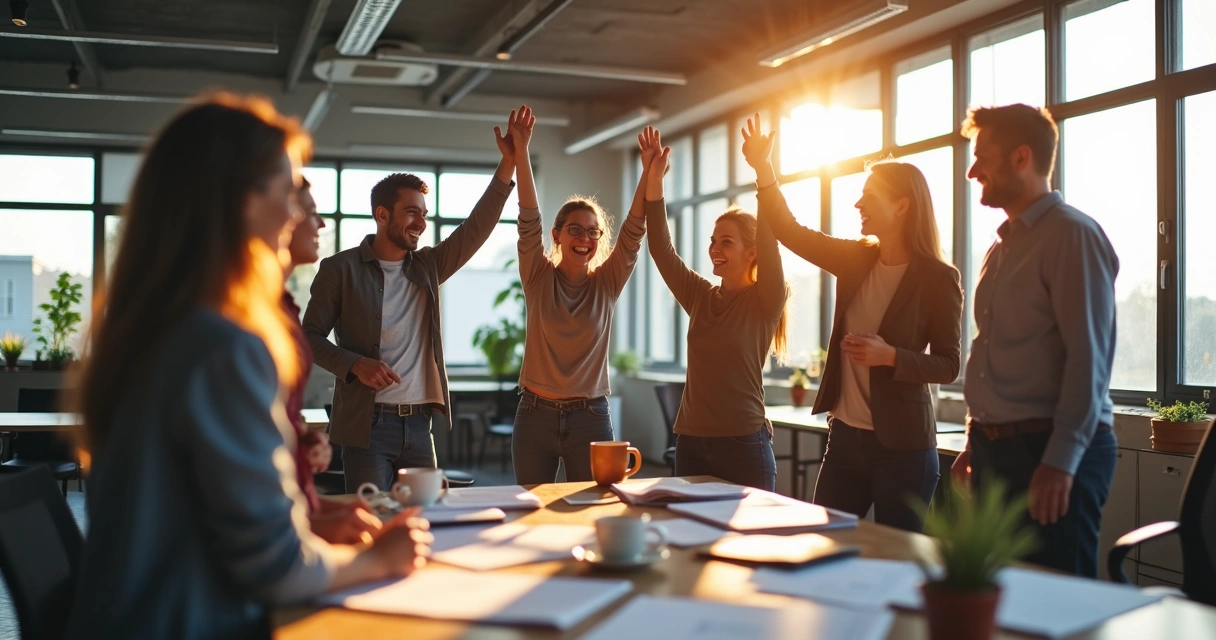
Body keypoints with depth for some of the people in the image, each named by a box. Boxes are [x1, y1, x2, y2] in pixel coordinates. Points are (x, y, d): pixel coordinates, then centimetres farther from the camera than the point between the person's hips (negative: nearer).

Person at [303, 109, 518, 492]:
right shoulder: (341, 269, -1)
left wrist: (508, 165, -5)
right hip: (367, 426, -5)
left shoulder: (427, 267, 11)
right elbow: (311, 336, 1)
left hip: (418, 424, 5)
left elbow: (477, 228, 4)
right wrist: (355, 364, -17)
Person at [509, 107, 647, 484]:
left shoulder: (607, 283, 1)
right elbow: (529, 220, -11)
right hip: (536, 414, 0)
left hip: (590, 417, 0)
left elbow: (634, 231, -9)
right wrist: (520, 151, -21)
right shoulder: (539, 278, -1)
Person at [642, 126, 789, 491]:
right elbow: (660, 248, 3)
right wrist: (653, 179, -4)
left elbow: (769, 243, -19)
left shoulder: (765, 302, -4)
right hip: (690, 442, 5)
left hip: (744, 444, -5)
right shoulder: (699, 297, 9)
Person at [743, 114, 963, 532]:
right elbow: (790, 232, 4)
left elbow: (949, 366, -9)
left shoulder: (937, 278, -10)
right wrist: (762, 169, -5)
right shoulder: (855, 261, 5)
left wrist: (889, 356, -24)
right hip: (844, 436, 6)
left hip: (902, 445, -6)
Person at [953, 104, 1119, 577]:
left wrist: (1061, 461, -19)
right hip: (995, 449, 8)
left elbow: (1088, 359, -16)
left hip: (1050, 452, -8)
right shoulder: (1003, 246, 18)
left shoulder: (1073, 235, -9)